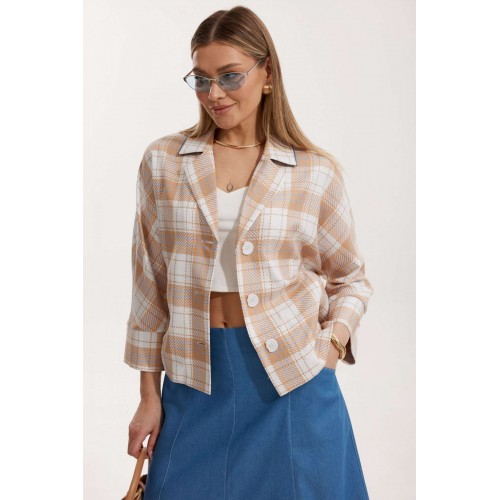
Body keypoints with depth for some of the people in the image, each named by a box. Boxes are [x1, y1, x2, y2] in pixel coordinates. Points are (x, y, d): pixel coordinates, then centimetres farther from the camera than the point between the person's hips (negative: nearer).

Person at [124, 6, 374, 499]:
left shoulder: (317, 173, -2)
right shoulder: (162, 161, 1)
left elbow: (350, 278, 10)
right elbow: (150, 282, 5)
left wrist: (335, 336, -9)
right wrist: (149, 395, 5)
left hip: (292, 376, -1)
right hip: (196, 373, 1)